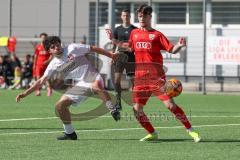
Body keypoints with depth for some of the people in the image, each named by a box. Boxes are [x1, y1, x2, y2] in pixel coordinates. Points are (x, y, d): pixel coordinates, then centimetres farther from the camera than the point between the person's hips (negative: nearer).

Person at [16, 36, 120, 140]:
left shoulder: (72, 48, -4)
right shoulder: (54, 65, 7)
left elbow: (93, 49, 3)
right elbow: (41, 81, 8)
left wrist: (111, 55, 2)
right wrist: (25, 94, 1)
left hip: (92, 78, -5)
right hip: (80, 85, 5)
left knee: (96, 86, -43)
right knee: (60, 105, -6)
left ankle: (113, 110, -28)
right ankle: (69, 133, 9)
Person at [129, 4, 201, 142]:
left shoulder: (157, 35, 3)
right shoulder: (134, 33, 14)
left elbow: (172, 50, 0)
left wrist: (180, 45, -21)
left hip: (156, 77, -4)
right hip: (140, 77, 4)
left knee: (170, 105, -12)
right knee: (137, 109, -3)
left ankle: (190, 130, -1)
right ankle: (152, 133, 15)